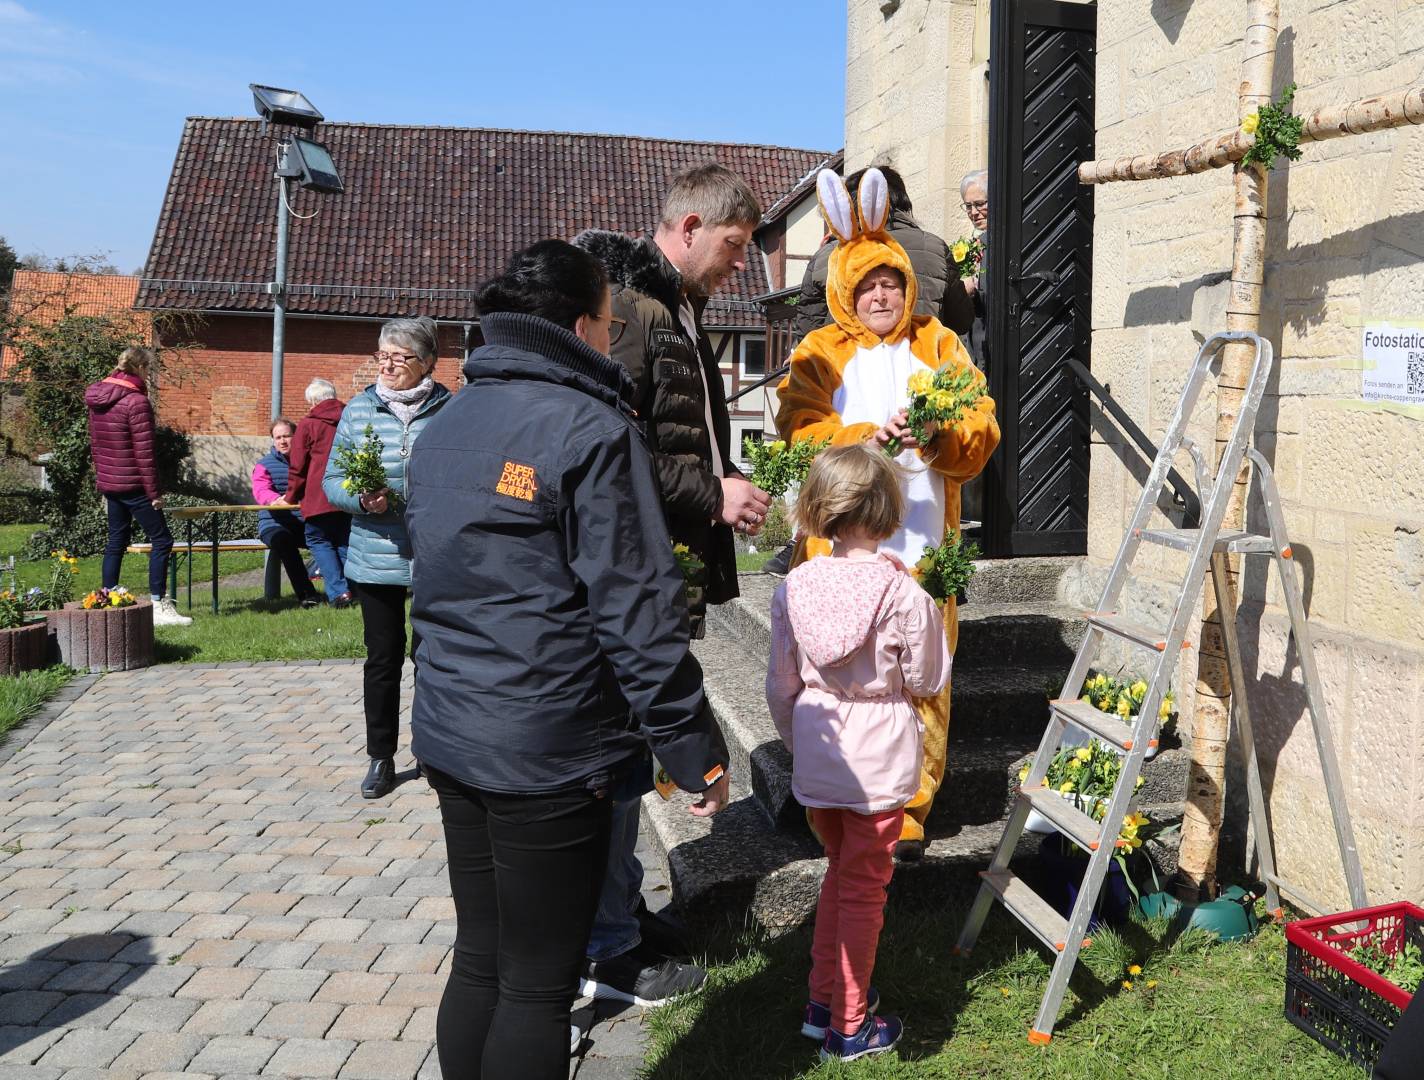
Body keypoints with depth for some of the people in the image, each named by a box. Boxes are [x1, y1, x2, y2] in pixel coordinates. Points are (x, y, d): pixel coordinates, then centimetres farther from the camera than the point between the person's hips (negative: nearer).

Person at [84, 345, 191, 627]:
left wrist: (101, 482, 23)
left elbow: (94, 445, 16)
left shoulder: (96, 400, 10)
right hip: (132, 485, -8)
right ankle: (159, 606, -3)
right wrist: (154, 492, -12)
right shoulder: (136, 402, -16)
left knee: (116, 541, 16)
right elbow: (144, 453, -17)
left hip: (108, 484, 9)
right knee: (161, 540, -1)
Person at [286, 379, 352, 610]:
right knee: (344, 542, 14)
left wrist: (292, 497, 14)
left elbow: (297, 467, 1)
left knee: (318, 540, 5)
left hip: (319, 498, -5)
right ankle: (350, 589, 9)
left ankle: (338, 591, -8)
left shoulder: (307, 424, -2)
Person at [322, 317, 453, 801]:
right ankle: (380, 757, 24)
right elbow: (332, 481, 4)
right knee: (382, 657, 10)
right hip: (376, 559, 2)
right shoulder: (359, 410, 2)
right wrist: (361, 499, -14)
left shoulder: (449, 411, -5)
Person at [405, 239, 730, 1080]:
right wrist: (697, 753, -11)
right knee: (539, 988, 5)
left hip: (450, 732, 8)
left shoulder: (446, 425, 11)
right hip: (548, 753, -8)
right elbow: (636, 614, -17)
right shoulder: (590, 429, -14)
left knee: (479, 964, 19)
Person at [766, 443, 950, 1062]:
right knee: (864, 886, 10)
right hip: (879, 758, -4)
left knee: (839, 871, 23)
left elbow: (780, 685, 1)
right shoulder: (904, 593, -16)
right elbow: (926, 680, -6)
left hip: (817, 753, 4)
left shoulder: (794, 587, -6)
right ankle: (849, 1027, 21)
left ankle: (823, 1002, 32)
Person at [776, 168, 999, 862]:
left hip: (923, 544, 2)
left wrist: (943, 435, -17)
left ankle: (910, 810, 15)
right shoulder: (819, 353, 9)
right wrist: (864, 438, -22)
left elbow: (983, 427, 5)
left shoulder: (938, 345, 14)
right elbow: (800, 433, -5)